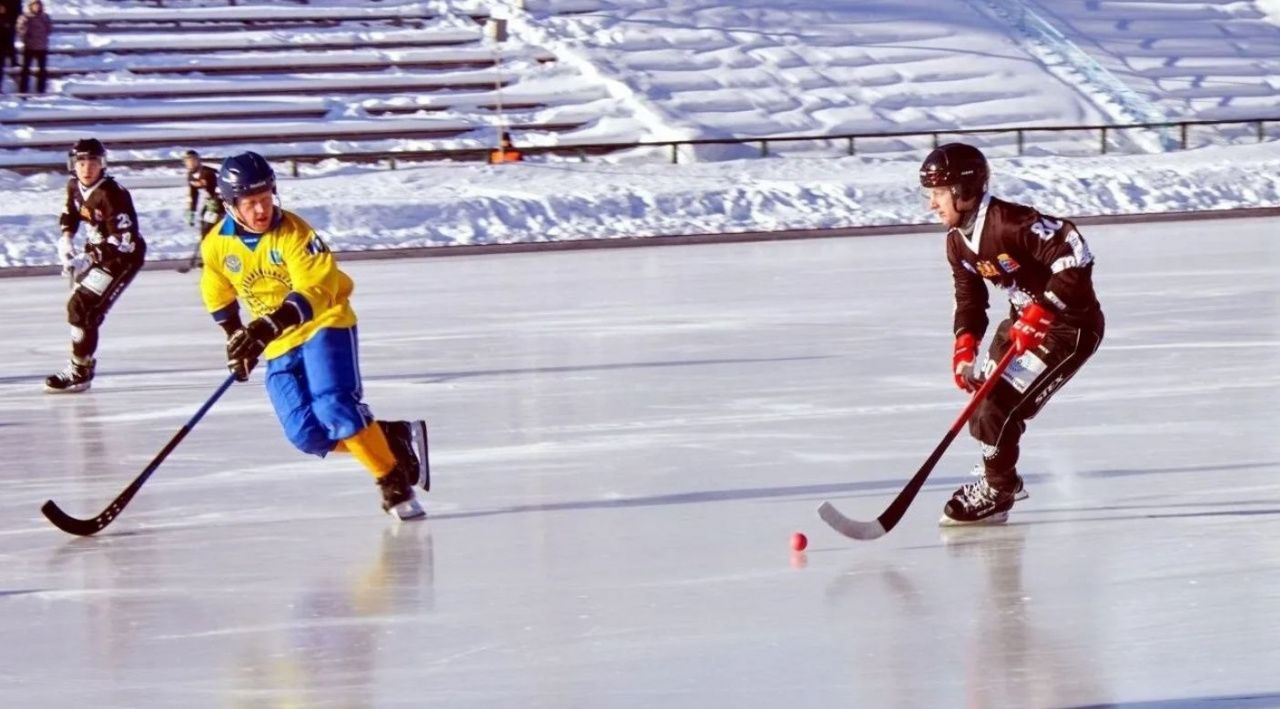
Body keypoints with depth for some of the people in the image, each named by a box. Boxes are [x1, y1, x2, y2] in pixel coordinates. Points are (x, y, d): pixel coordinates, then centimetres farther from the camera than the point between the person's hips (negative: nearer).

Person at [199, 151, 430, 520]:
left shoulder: (293, 232, -19)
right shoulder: (217, 245, -5)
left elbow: (316, 289, -31)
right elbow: (218, 295, 16)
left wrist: (271, 325, -44)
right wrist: (236, 336, 14)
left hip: (324, 324, -5)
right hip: (279, 346, 5)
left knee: (334, 410, -26)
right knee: (307, 434, -11)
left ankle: (395, 483, -15)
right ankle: (394, 440, 3)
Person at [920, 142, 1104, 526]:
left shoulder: (1012, 223, -28)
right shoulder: (958, 242, 1)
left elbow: (1073, 254, -32)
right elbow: (969, 299, 6)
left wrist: (1039, 314, -31)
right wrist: (964, 348, -11)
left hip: (1071, 323, -9)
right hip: (1025, 323, 9)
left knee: (1001, 405, -14)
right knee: (983, 398, 8)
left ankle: (996, 493, 4)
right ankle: (1002, 479, 30)